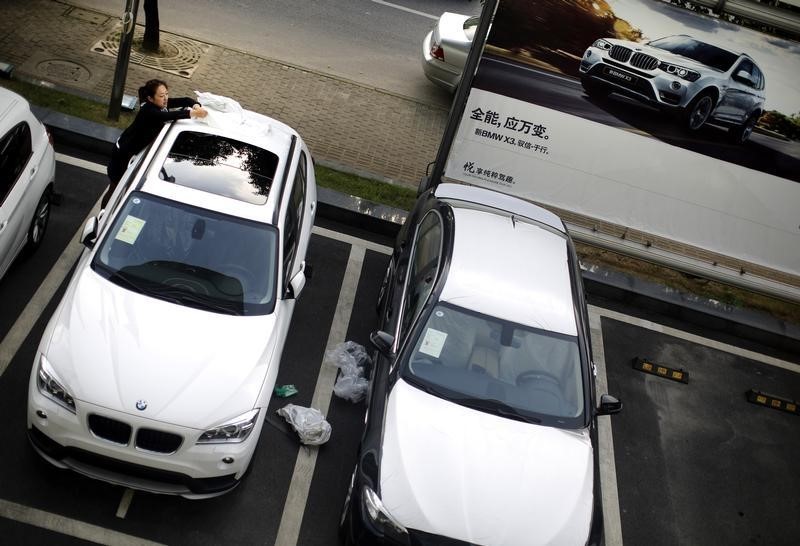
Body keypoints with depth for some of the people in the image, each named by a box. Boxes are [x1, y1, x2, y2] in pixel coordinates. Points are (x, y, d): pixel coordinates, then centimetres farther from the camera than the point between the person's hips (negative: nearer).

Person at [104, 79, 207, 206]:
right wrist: (193, 113, -59)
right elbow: (168, 116, -51)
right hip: (123, 153, -7)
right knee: (116, 188, 7)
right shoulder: (148, 111, -33)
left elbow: (185, 100, -4)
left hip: (137, 152, 7)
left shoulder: (162, 104, -10)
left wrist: (196, 106, -26)